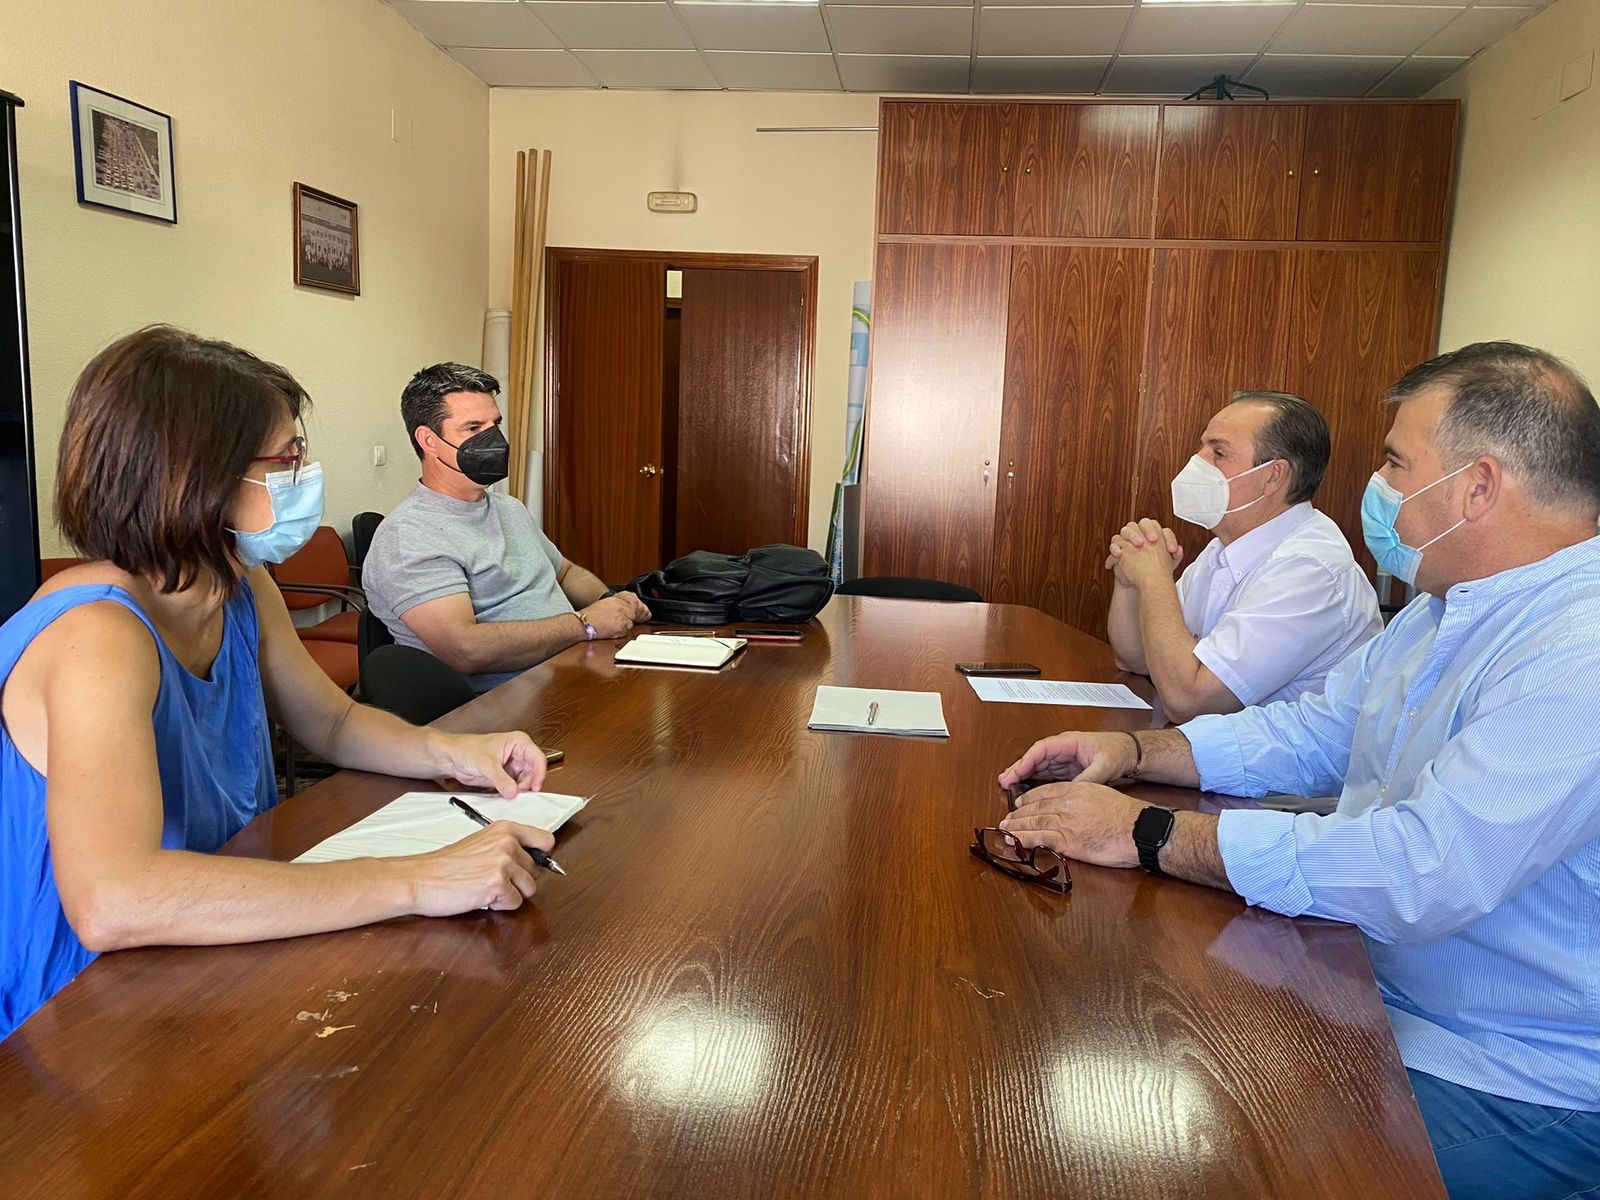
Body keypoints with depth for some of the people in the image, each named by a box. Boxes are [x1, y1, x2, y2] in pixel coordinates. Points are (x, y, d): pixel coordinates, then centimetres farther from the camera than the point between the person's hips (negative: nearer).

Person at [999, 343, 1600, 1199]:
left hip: (1501, 1088, -8)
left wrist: (1150, 835, -28)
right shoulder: (1447, 608, 8)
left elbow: (1421, 874, -34)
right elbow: (1314, 732, 15)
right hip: (1364, 992, 8)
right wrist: (1135, 752, 0)